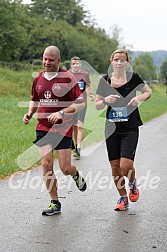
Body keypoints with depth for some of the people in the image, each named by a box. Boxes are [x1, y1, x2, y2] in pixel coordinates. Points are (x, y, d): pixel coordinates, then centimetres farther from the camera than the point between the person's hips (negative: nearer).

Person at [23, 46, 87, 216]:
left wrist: (61, 113, -21)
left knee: (65, 168, -3)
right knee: (46, 164, -7)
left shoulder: (67, 78, -8)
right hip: (43, 127, 4)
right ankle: (54, 203, 5)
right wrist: (30, 113, 3)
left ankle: (75, 174, 36)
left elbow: (81, 102, -10)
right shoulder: (38, 79, 7)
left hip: (63, 128, -4)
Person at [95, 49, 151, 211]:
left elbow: (148, 92, 11)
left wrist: (139, 98, -10)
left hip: (130, 129, -3)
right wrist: (105, 100, -15)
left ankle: (133, 184, 21)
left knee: (126, 165, -13)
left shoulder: (133, 78, -5)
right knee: (115, 166, 5)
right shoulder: (105, 80, 0)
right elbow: (97, 105, 6)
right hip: (112, 129, 3)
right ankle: (123, 198, 24)